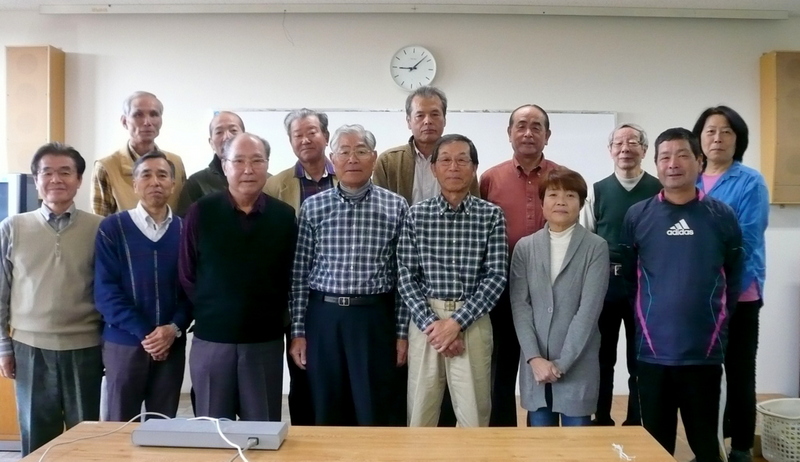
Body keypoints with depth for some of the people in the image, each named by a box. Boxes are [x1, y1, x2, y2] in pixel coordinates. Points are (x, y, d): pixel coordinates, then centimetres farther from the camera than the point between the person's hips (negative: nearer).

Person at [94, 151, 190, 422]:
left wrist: (174, 328, -14)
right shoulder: (112, 228, -2)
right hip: (123, 342, -2)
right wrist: (144, 333, -14)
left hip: (172, 344, 2)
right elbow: (105, 290, -8)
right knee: (121, 425, 8)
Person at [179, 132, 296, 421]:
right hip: (211, 339, 0)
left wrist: (278, 317, 2)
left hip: (266, 340, 1)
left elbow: (290, 276, 6)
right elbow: (186, 275, 2)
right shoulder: (201, 212, -3)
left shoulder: (284, 216, -1)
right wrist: (209, 314, 1)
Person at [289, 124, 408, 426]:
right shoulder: (313, 207, 3)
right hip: (323, 316, 1)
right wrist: (298, 331, 1)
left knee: (374, 416, 7)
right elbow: (299, 273, 4)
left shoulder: (396, 207, 1)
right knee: (326, 415, 12)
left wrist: (403, 331, 0)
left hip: (375, 317, -1)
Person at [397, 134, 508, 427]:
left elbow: (496, 277, -5)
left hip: (473, 322, 0)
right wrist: (430, 322, -11)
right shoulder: (417, 214, 2)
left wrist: (457, 322, -12)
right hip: (425, 321, 1)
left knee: (474, 418, 9)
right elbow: (405, 275, 0)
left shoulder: (491, 215, 0)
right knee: (419, 416, 11)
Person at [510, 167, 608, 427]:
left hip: (577, 364, -2)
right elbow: (519, 304, 0)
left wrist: (561, 362, -12)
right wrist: (534, 357, -11)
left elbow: (590, 308, -8)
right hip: (535, 363, 2)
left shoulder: (596, 247, -2)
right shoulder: (524, 247, 5)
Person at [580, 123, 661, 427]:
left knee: (640, 358, 10)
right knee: (602, 356, 12)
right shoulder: (597, 191, 4)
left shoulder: (659, 191, -1)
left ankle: (636, 424, 25)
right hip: (603, 284, 2)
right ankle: (602, 421, 27)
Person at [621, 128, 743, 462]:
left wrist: (716, 322, 6)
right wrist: (649, 317, 7)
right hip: (653, 350, 0)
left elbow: (733, 278, 7)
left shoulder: (722, 216, 0)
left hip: (704, 351, 0)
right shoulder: (637, 216, 0)